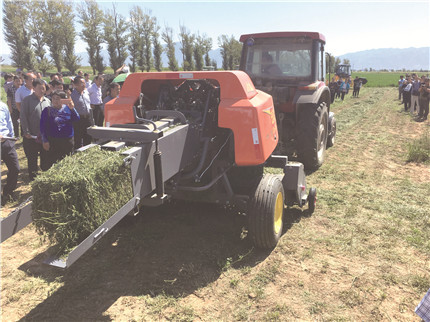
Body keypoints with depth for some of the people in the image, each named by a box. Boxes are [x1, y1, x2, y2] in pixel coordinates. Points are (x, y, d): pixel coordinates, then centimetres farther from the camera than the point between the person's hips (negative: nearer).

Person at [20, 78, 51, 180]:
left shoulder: (47, 101, 10)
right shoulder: (27, 100, -4)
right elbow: (23, 117, -8)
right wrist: (26, 132, -12)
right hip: (32, 136, -4)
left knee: (46, 157, 13)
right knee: (32, 159, 8)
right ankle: (32, 178, 21)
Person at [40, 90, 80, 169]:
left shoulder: (68, 108, 5)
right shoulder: (47, 110, -1)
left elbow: (76, 119, -5)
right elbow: (42, 126, -1)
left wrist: (72, 109, -19)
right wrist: (44, 140, -6)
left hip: (68, 140, 3)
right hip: (53, 141, -2)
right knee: (52, 164, -2)